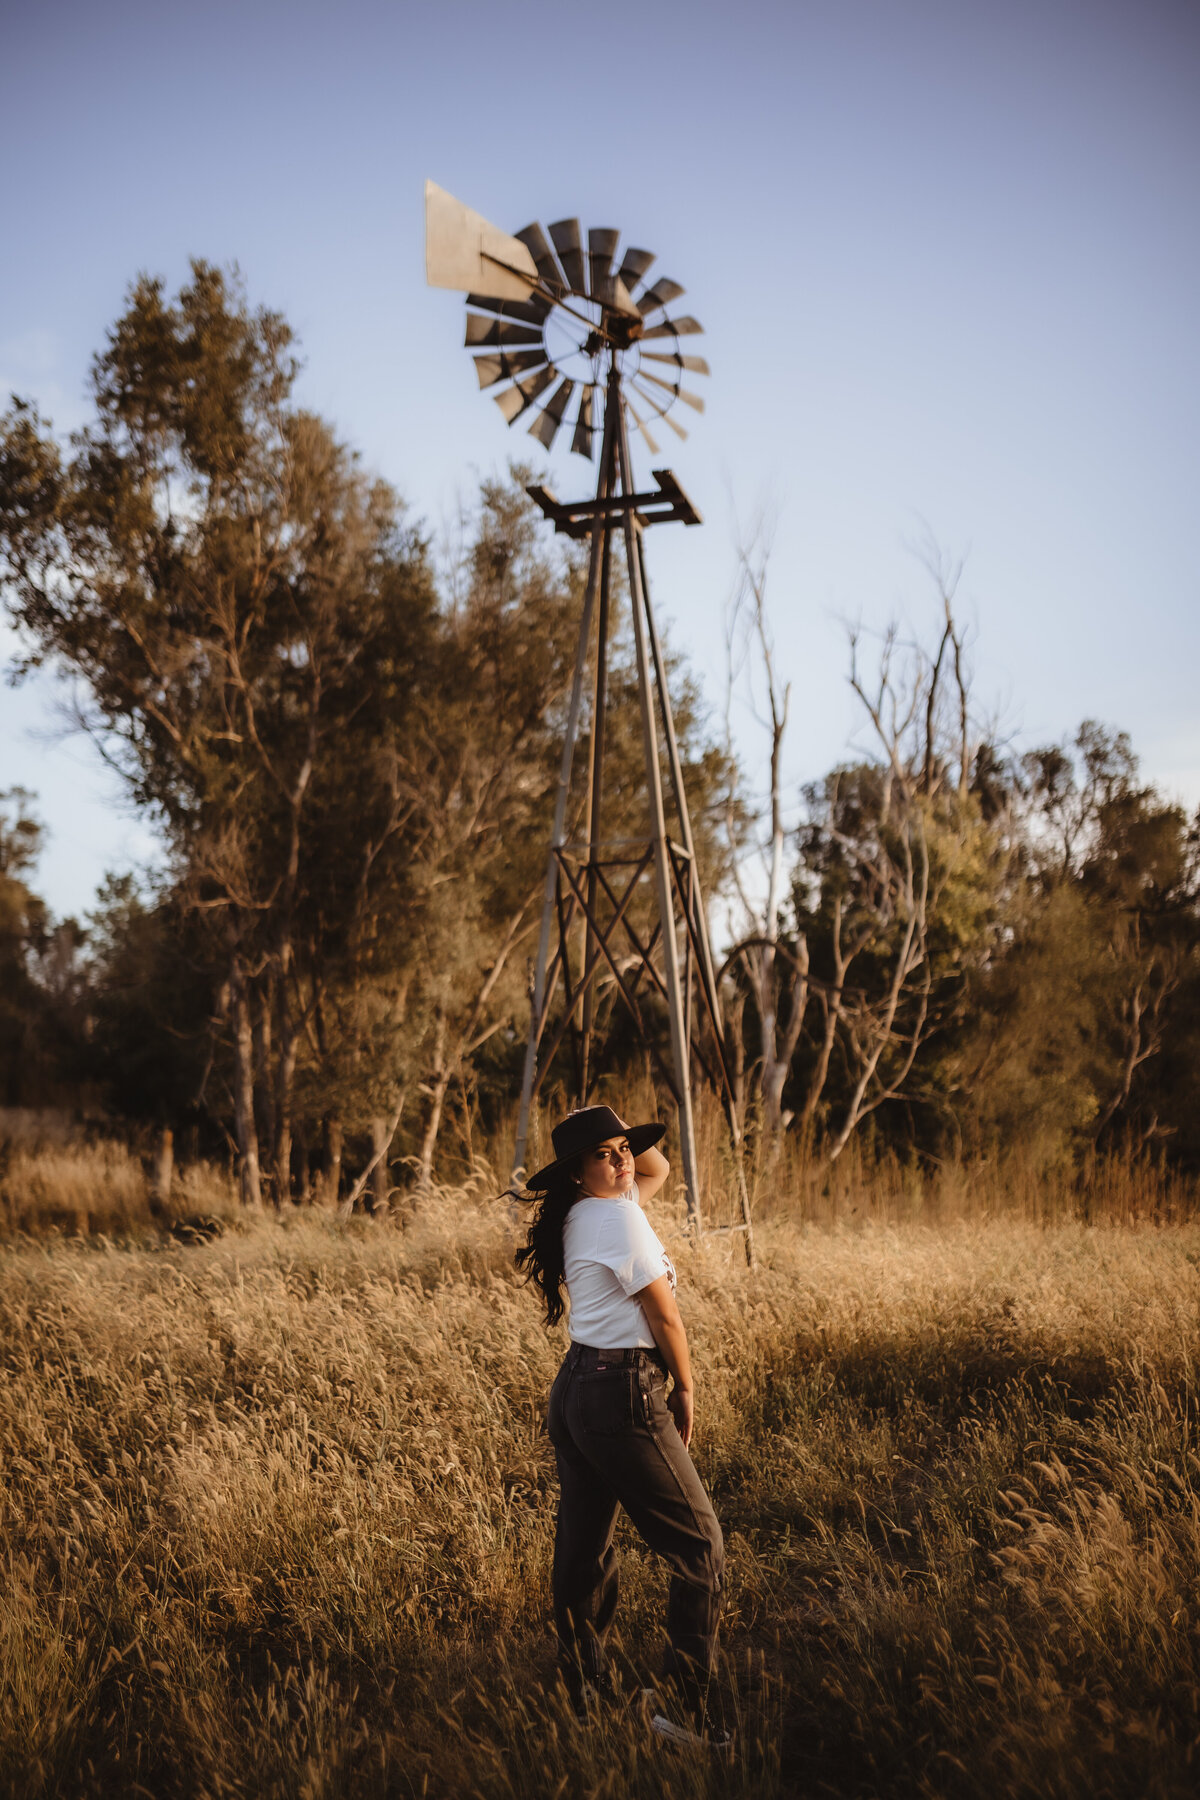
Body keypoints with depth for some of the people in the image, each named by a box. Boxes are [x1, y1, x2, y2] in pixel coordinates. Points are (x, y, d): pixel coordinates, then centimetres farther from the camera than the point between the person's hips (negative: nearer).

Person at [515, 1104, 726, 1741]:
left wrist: (625, 1133, 11)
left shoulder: (582, 1214, 11)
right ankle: (686, 1707, -3)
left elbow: (658, 1168, 28)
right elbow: (664, 1314, -9)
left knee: (584, 1553, 12)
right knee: (699, 1549, -1)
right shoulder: (619, 1217, -14)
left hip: (573, 1392, 9)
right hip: (623, 1398, -9)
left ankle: (582, 1698, 20)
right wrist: (685, 1388, 4)